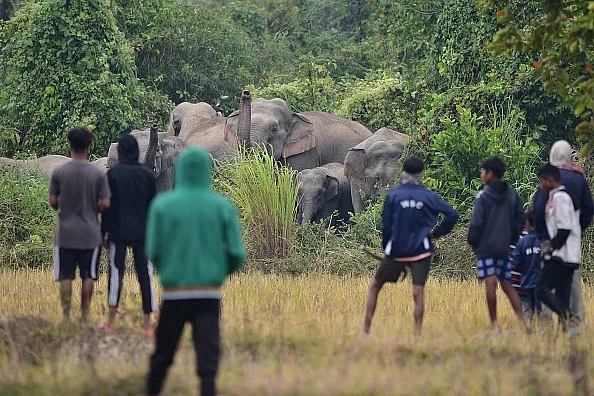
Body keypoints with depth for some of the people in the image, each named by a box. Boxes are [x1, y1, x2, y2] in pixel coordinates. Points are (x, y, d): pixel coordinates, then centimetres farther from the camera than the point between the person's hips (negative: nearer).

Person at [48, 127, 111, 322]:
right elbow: (105, 204, -8)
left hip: (66, 234, 0)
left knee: (66, 277, 4)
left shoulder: (59, 172, -5)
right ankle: (84, 315, 9)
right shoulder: (98, 174, -6)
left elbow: (52, 201, -2)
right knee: (88, 277, 8)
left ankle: (66, 315, -1)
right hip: (90, 234, 0)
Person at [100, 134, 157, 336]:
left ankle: (111, 322, 0)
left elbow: (107, 205, -4)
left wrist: (105, 233, 3)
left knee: (116, 272, 2)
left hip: (119, 232, -2)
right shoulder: (148, 175, 4)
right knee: (145, 275, 3)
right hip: (143, 234, 2)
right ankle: (147, 325, 2)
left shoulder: (113, 174, -4)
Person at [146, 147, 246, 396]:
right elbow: (236, 254, -3)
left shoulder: (162, 205, -1)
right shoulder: (223, 207, 0)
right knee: (208, 358, -4)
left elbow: (153, 252, -4)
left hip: (174, 293, 0)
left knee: (162, 356, 15)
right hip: (210, 295, 0)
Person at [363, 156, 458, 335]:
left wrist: (386, 247, 10)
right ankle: (417, 332, -8)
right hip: (421, 251, 1)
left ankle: (366, 329, 10)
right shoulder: (429, 197, 0)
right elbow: (452, 215, -4)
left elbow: (386, 225, -3)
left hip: (396, 251, 0)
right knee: (418, 292, 0)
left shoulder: (393, 195, -3)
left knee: (374, 287, 11)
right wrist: (436, 233, 5)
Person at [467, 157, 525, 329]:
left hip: (485, 248, -6)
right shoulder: (512, 195, 9)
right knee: (507, 285, 10)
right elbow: (520, 219, 11)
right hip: (504, 248, 6)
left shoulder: (483, 195, -7)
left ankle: (494, 322, -10)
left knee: (490, 283, -7)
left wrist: (472, 241, 2)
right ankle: (521, 319, -1)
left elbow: (476, 222, -11)